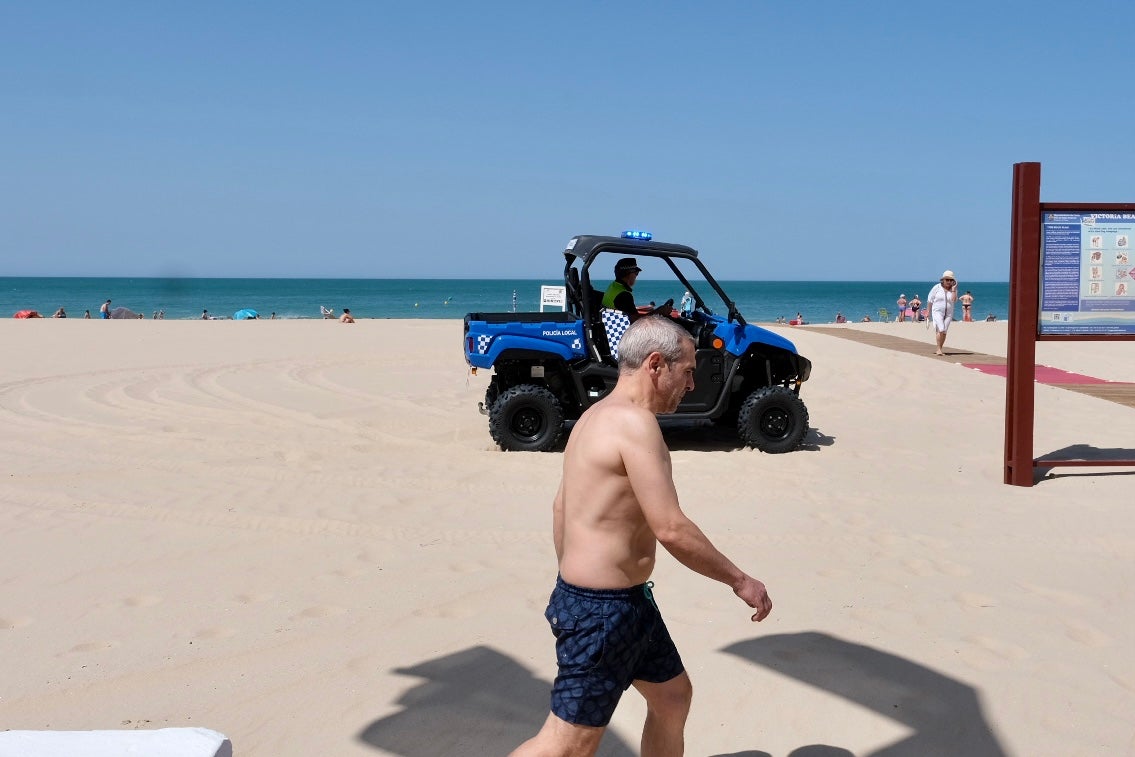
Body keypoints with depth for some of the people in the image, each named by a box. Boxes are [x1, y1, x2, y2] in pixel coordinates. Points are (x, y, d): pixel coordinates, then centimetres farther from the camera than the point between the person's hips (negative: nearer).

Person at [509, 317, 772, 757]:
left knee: (673, 695, 22)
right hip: (601, 610, -11)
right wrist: (739, 581, -11)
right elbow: (672, 530, -24)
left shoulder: (596, 416, 10)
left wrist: (572, 588, 24)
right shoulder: (635, 423, -21)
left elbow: (561, 506, 17)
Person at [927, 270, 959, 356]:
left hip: (948, 313, 4)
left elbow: (954, 300, -13)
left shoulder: (953, 289, 3)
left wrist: (953, 289, -16)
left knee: (944, 332, 5)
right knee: (940, 330, -19)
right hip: (937, 312, -4)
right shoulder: (937, 287, -4)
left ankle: (938, 350, 15)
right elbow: (930, 300, 2)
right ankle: (939, 349, -14)